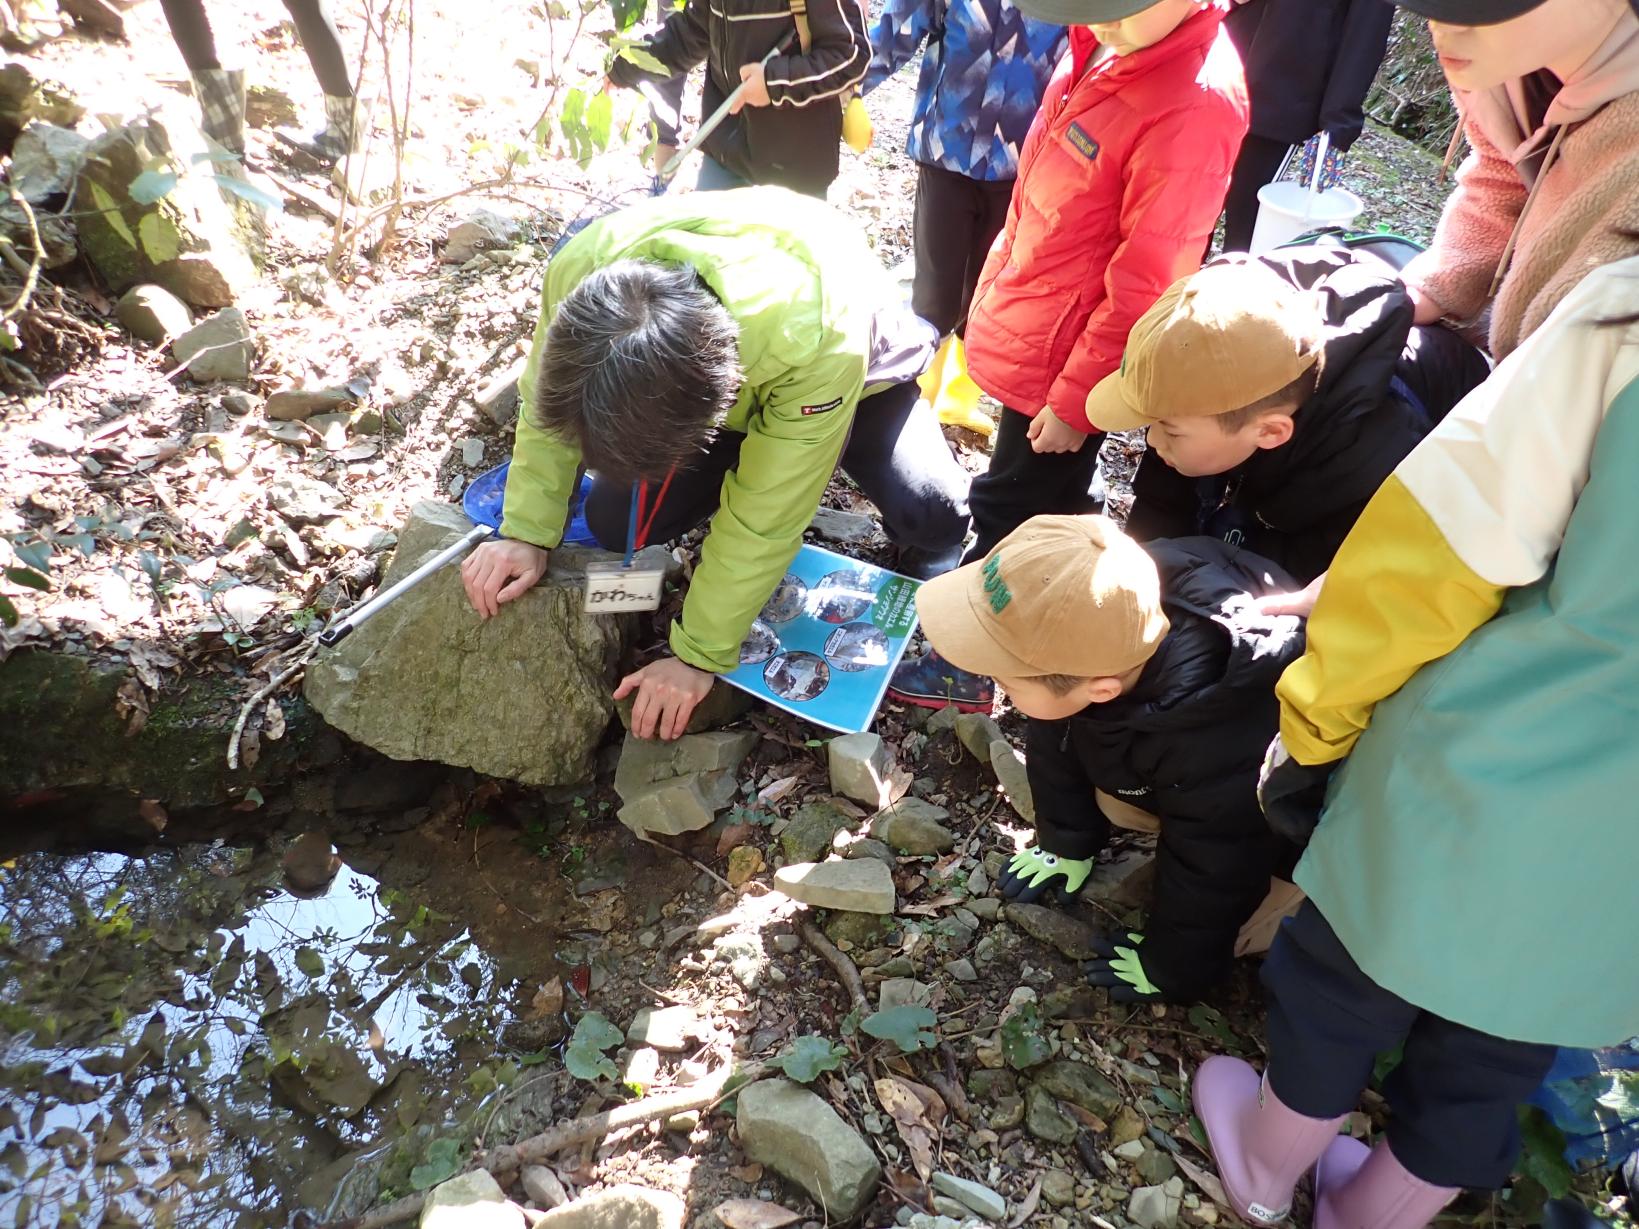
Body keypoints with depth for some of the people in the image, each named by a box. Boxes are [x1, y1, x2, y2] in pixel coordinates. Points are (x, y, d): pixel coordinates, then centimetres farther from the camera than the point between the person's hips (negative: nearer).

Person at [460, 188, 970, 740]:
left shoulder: (819, 339, -46)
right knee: (615, 520, -15)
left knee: (931, 512, -30)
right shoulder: (580, 272, -35)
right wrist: (526, 532, -20)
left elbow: (763, 518, -34)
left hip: (857, 370, -3)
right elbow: (546, 405, -13)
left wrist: (698, 656, -26)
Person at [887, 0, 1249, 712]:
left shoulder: (1195, 106, -26)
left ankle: (973, 670, 28)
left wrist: (1073, 401, -17)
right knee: (1051, 505, 23)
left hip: (1061, 360, -8)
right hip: (1025, 326, 8)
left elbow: (1141, 285, -23)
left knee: (1009, 514, 8)